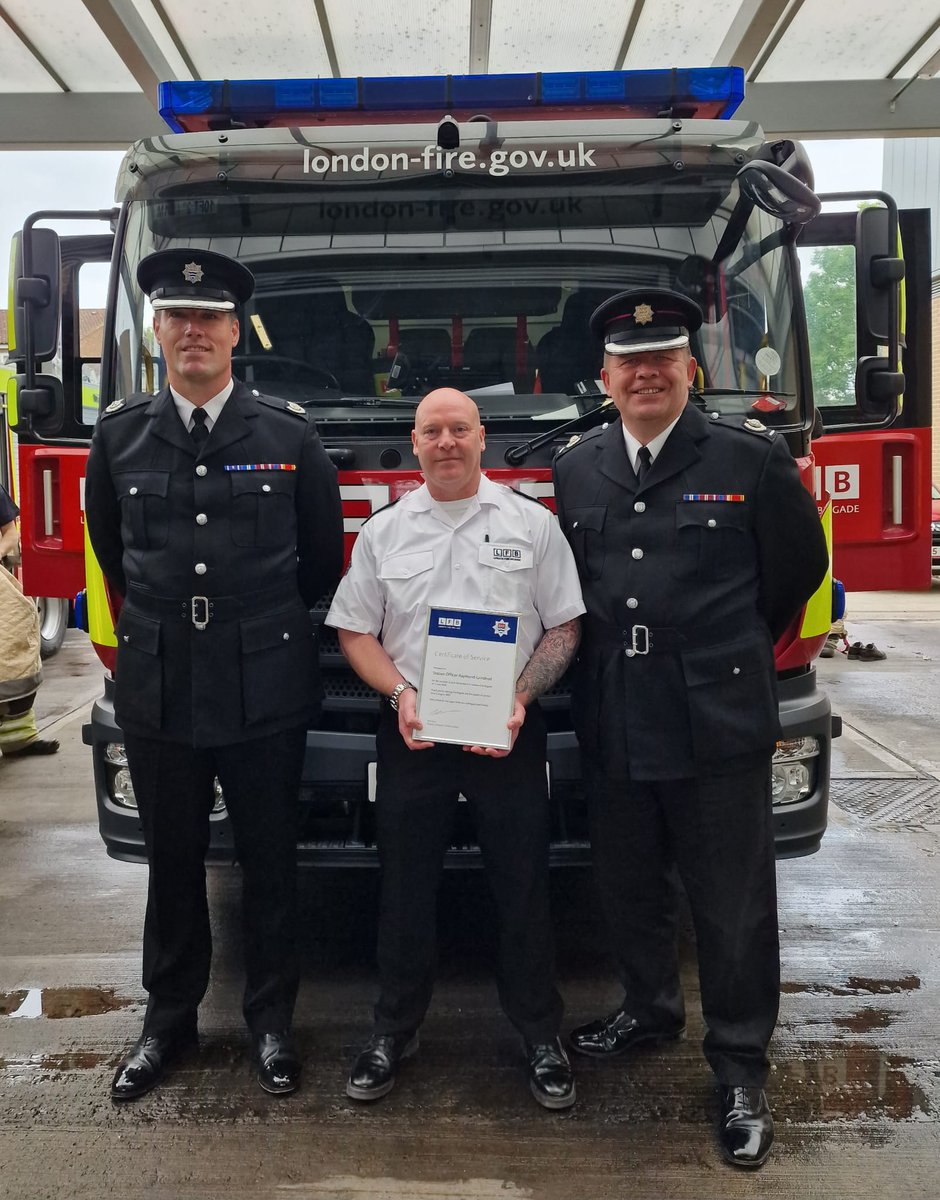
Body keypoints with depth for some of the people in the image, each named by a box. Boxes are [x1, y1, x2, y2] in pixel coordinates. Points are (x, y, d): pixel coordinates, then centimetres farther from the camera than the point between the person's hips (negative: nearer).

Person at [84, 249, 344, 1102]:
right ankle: (169, 1016, 33)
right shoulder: (120, 434, 2)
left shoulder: (289, 434, -3)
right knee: (172, 862, 15)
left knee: (270, 861, 11)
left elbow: (323, 555, 7)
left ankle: (272, 1017, 29)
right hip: (156, 689, 2)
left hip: (266, 690, -1)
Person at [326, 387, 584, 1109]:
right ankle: (396, 1029, 27)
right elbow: (355, 631, 9)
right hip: (411, 733, 2)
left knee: (524, 884, 5)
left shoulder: (533, 524, 4)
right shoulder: (383, 531, 8)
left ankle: (540, 1033, 23)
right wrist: (400, 692, -9)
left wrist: (521, 698, -12)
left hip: (510, 734, -1)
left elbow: (563, 628, 3)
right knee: (406, 886, 9)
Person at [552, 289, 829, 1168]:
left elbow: (799, 568, 5)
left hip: (718, 720, -4)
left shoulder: (751, 456, -5)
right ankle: (648, 1010, 42)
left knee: (733, 902, 6)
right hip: (612, 722, 4)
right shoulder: (576, 469, 7)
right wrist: (602, 655, 13)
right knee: (628, 887, 18)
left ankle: (740, 1070, 23)